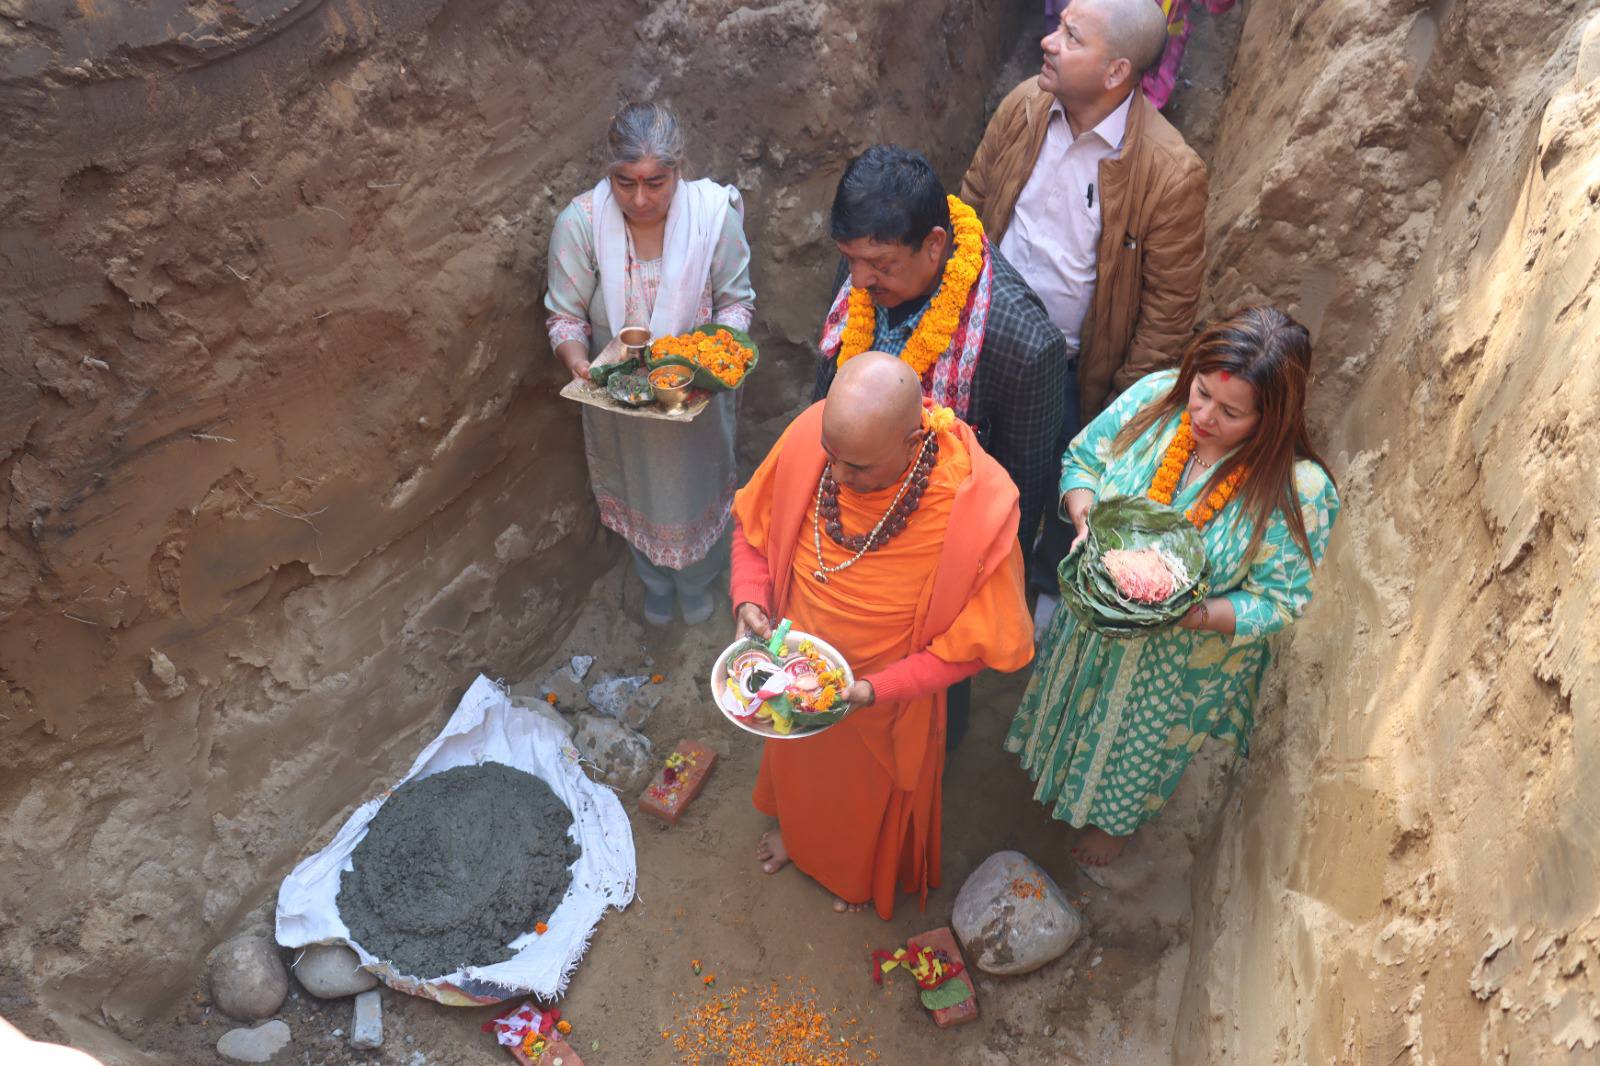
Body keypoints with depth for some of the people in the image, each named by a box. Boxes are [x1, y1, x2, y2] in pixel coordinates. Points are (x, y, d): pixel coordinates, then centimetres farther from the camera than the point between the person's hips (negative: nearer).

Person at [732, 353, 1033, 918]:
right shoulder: (811, 434, -27)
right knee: (799, 761, 33)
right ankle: (799, 830, 69)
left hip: (890, 690, -3)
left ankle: (863, 871, 64)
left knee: (874, 791, 29)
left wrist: (876, 690, -28)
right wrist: (749, 600, -21)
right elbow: (754, 522, -5)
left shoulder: (976, 501, -36)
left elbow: (977, 637, -22)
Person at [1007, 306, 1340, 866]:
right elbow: (1082, 458, -7)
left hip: (1179, 661, -2)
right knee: (1078, 713, 33)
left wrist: (1195, 614, -37)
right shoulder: (1157, 395, -22)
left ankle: (1115, 818, 63)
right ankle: (1063, 777, 68)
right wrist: (1087, 518, -27)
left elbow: (1277, 601, -20)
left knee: (1140, 743, 28)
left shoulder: (1300, 492, -31)